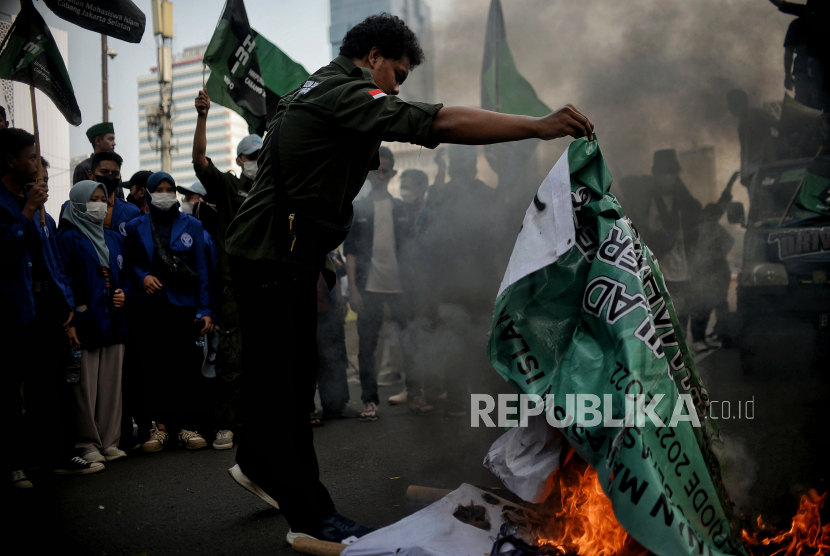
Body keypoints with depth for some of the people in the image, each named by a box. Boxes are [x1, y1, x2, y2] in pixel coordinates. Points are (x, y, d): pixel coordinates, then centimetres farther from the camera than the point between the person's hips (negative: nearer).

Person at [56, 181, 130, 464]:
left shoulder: (115, 239, 17)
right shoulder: (68, 239, -3)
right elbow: (64, 282, -10)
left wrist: (123, 293, 2)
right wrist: (70, 322, -17)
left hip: (113, 323, 6)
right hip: (85, 323, -6)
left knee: (111, 384, 8)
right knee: (85, 387, -2)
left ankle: (109, 441, 16)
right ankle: (87, 444, 8)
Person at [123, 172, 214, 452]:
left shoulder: (191, 225, 9)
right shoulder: (135, 227, 10)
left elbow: (201, 268, 6)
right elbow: (130, 263, 16)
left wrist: (205, 309, -2)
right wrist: (143, 277, -7)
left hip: (183, 304, -1)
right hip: (151, 305, 1)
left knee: (186, 364, -4)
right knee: (154, 365, 0)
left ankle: (187, 427, 1)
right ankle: (159, 426, 7)